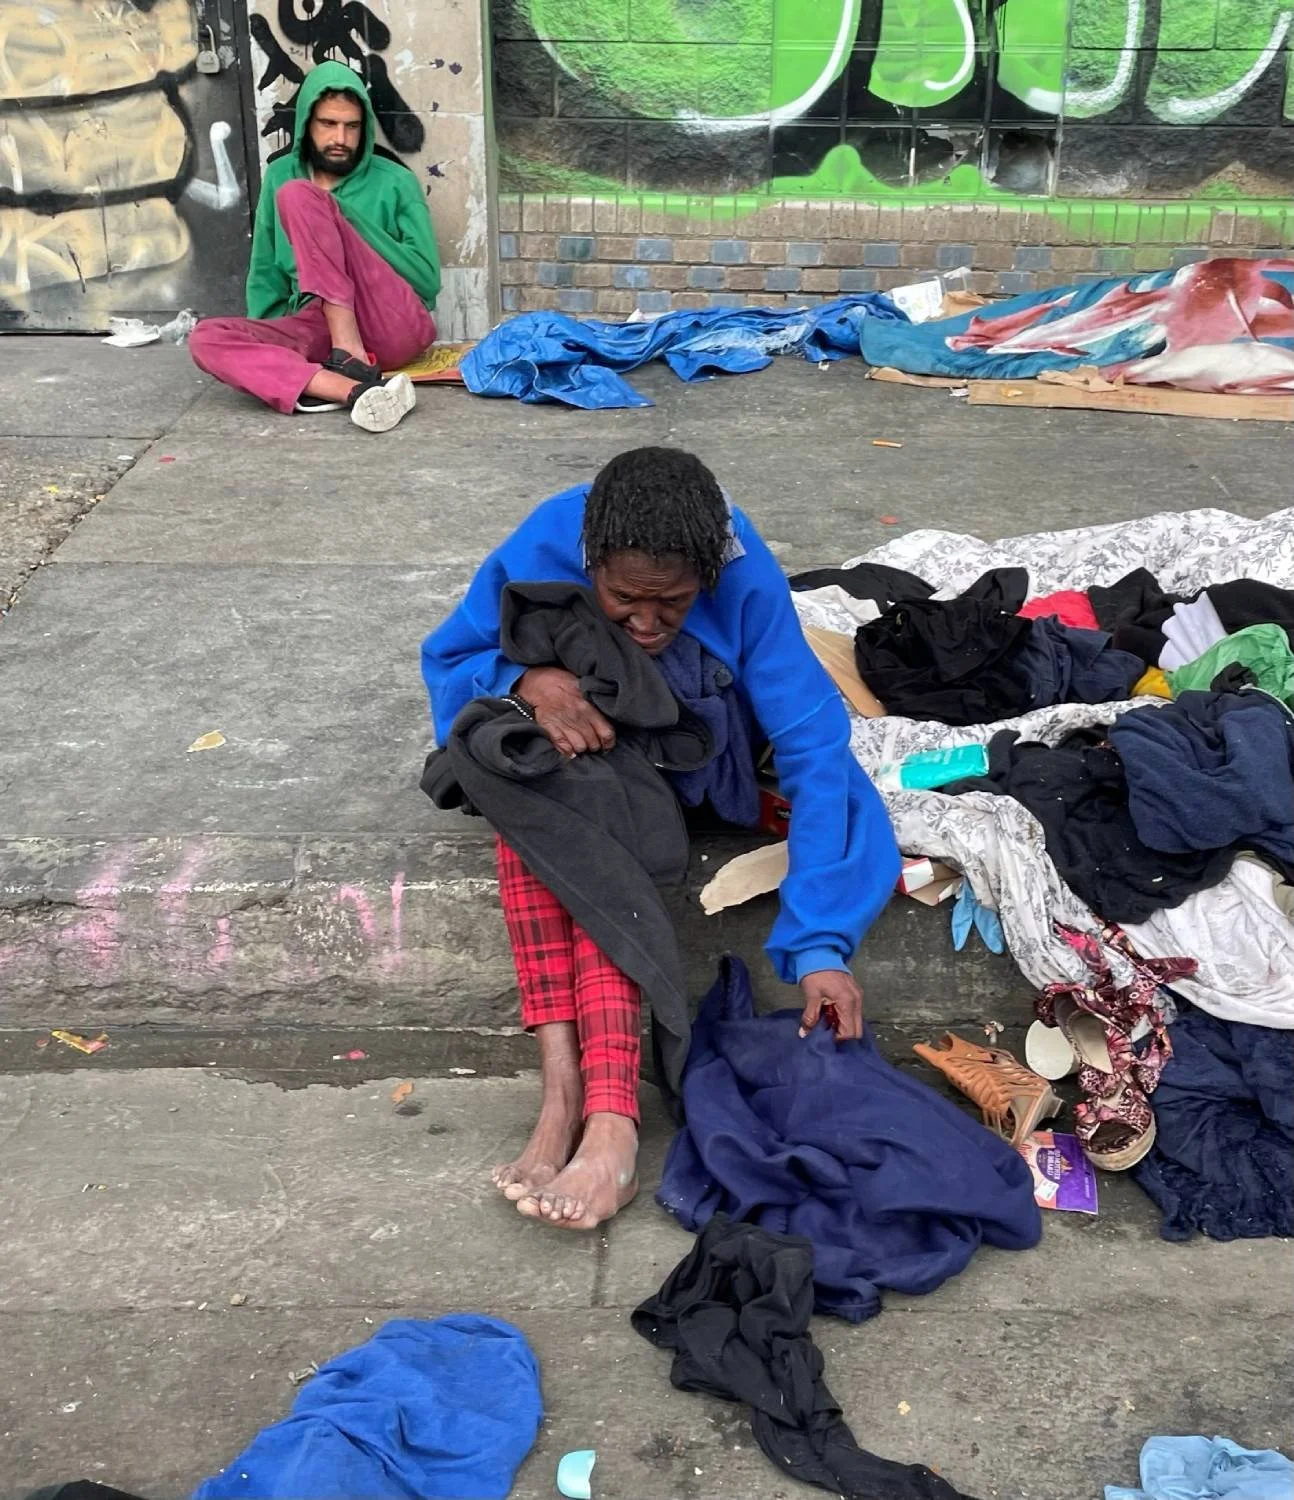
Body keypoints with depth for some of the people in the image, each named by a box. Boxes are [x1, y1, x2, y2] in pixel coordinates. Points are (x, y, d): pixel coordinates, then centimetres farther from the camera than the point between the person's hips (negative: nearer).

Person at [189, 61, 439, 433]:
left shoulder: (395, 182, 8)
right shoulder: (280, 176, 16)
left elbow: (427, 279, 0)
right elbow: (265, 277, 20)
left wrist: (350, 220, -7)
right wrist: (262, 342, 2)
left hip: (396, 327, -3)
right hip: (318, 330, 3)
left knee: (298, 195, -18)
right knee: (207, 338, -25)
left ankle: (351, 366, -29)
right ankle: (358, 390, -42)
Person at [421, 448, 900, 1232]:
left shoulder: (746, 575, -29)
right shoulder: (540, 554, -26)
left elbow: (813, 743, -32)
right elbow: (446, 662, -11)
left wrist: (821, 942, -40)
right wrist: (526, 681, -35)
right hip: (547, 739, 1)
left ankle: (591, 1101, -42)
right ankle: (568, 1082, -41)